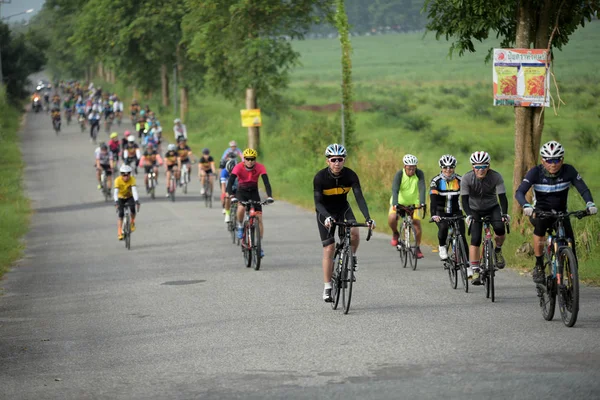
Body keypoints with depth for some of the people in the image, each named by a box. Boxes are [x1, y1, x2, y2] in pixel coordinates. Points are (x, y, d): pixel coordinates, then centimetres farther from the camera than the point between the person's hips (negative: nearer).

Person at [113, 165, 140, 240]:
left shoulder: (132, 179, -25)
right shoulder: (118, 180, -27)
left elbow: (134, 190, -35)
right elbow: (116, 192, -36)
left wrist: (137, 201, -49)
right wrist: (116, 202, -50)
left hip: (129, 197, 0)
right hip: (121, 198, 0)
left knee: (133, 208, -28)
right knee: (121, 214, -16)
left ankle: (132, 223, -1)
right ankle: (119, 233, -13)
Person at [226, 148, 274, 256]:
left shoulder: (260, 167, -21)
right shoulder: (238, 167, -24)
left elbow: (266, 182, -28)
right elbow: (230, 182, -31)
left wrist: (269, 196, -44)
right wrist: (232, 196, -47)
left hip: (254, 192, 1)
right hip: (241, 192, -1)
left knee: (259, 219, -9)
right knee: (241, 207, -35)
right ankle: (240, 226, -7)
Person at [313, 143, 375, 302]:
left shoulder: (350, 175, -20)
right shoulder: (320, 177, -25)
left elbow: (359, 197, -25)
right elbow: (318, 202, -27)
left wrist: (367, 218, -38)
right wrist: (327, 217, -45)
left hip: (343, 208, 2)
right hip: (325, 212, -1)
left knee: (354, 232, -29)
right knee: (329, 249, -7)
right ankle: (327, 288, 2)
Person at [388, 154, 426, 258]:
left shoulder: (419, 174, -16)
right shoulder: (399, 174, -21)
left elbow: (422, 188, -27)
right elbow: (395, 190, -31)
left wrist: (422, 202, -42)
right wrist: (395, 204, -47)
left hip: (413, 203, 2)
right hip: (399, 202, -2)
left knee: (417, 224, -11)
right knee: (391, 218, -27)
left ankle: (417, 248, 7)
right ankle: (395, 234, 5)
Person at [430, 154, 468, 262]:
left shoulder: (460, 180, -8)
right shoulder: (436, 181, -14)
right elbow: (433, 199, -24)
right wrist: (433, 215, -39)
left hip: (455, 211, 2)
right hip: (441, 211, -2)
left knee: (461, 235, -11)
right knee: (443, 227, -31)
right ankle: (442, 246, -3)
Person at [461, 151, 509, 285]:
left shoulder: (496, 177, -21)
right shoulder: (467, 178, -21)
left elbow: (502, 197, -24)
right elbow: (464, 199, -22)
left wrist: (504, 213, -39)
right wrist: (468, 215, -38)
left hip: (492, 207, 0)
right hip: (475, 210, 0)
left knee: (500, 228, -28)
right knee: (475, 240, -13)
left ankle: (498, 250, 1)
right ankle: (474, 270, -5)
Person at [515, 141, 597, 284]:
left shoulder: (569, 171, -13)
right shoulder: (535, 172, -18)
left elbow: (583, 189, -16)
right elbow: (519, 192, -26)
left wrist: (590, 204, -37)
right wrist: (526, 206, -47)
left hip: (561, 212, 2)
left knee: (570, 244, -18)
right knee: (540, 225, -35)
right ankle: (539, 266, -21)